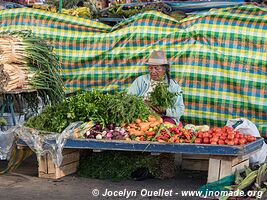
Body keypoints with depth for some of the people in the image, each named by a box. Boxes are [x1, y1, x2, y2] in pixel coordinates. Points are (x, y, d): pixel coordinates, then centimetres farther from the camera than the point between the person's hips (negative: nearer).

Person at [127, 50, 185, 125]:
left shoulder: (174, 86, 10)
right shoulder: (140, 81, 12)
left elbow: (180, 110, 3)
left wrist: (165, 111, -17)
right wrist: (144, 103, -17)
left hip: (165, 118, 0)